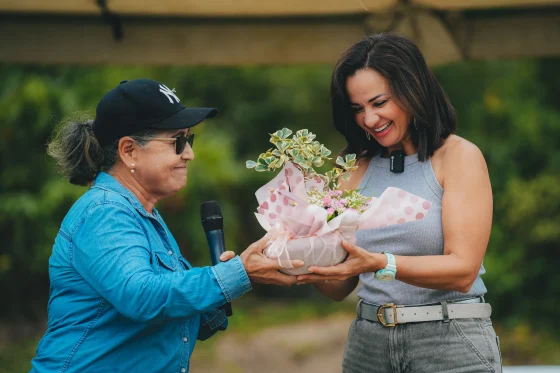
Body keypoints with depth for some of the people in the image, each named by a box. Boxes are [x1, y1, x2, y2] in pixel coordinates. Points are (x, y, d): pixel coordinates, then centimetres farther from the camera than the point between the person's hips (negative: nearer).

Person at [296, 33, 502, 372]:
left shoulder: (458, 156, -5)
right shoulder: (360, 170, 9)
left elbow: (462, 271, -15)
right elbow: (341, 287, 9)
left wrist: (381, 264, -29)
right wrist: (311, 265, -13)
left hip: (449, 343, -5)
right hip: (369, 342, 5)